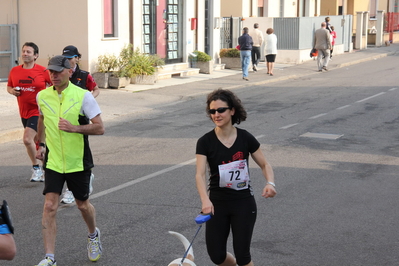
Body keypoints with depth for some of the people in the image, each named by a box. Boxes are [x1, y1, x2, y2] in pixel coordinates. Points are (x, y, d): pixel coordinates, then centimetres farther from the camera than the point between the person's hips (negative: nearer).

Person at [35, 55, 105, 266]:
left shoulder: (83, 96, -11)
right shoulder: (42, 96, 0)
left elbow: (99, 128, -12)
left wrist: (74, 128, -24)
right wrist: (41, 144, 13)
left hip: (78, 161, -2)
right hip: (53, 161, 2)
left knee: (82, 204, 13)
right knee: (50, 206, -9)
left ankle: (93, 235, 45)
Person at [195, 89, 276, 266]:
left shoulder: (246, 138, -5)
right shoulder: (205, 142, -9)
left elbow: (265, 165, 4)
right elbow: (200, 174, -20)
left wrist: (270, 183, -18)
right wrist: (205, 200, -39)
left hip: (243, 203, -1)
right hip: (217, 203, 1)